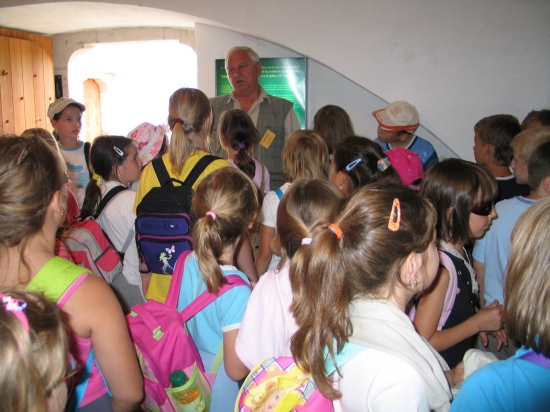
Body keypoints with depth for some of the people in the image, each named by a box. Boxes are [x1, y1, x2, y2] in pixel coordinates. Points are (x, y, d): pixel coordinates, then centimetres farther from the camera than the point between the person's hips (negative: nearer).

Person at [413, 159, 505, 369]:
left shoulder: (462, 253, -3)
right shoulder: (441, 269, -29)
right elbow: (424, 342, -25)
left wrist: (483, 320, -3)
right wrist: (477, 323, -18)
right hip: (438, 373, -8)